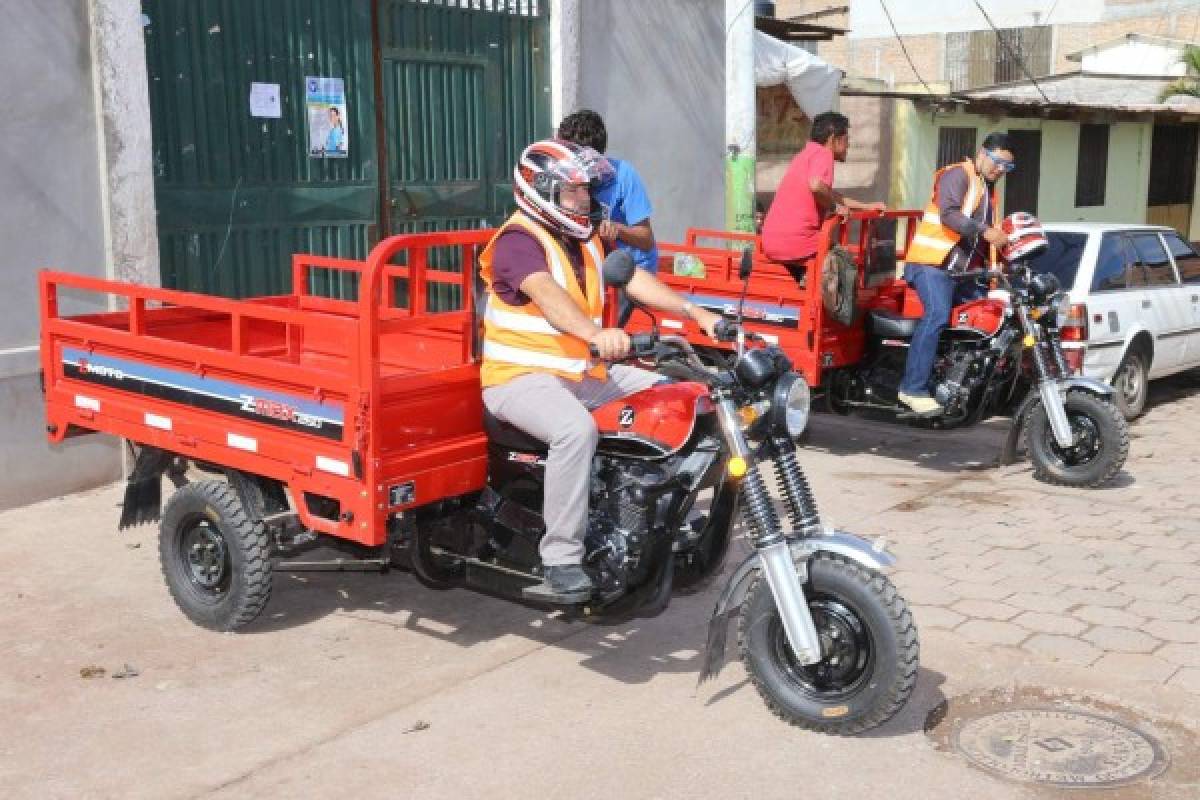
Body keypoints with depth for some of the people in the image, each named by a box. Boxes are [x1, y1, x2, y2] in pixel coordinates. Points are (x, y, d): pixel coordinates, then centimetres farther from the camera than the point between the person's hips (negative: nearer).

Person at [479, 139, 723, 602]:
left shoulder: (585, 238, 16)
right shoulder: (519, 240, -13)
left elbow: (632, 278, 6)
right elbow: (545, 292, -33)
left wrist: (696, 313, -8)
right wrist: (595, 333, -52)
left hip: (584, 372, 9)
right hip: (523, 377, -9)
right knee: (576, 429, -39)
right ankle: (560, 562, -31)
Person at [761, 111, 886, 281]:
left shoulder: (807, 154, 21)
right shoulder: (822, 154, -7)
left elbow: (828, 193, 35)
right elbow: (816, 186, -30)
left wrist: (866, 207, 33)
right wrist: (834, 207, -12)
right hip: (796, 244, -9)